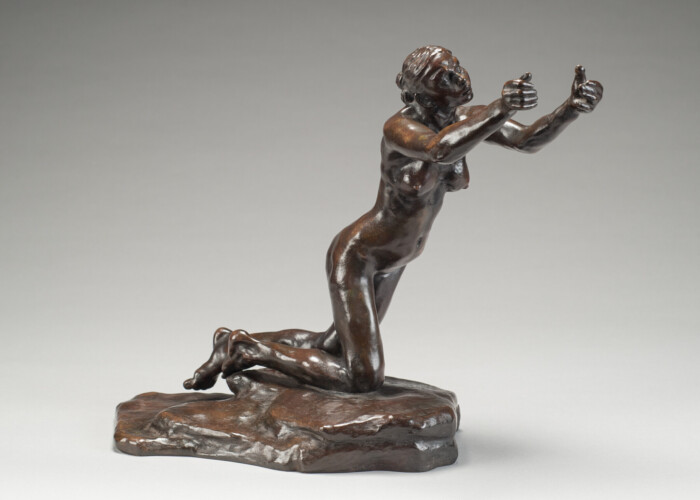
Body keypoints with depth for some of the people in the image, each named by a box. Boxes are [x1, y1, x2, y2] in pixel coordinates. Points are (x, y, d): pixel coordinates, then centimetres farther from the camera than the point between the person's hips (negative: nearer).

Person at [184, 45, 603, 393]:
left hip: (390, 261, 9)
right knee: (363, 379, -12)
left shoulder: (465, 119, -9)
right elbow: (440, 150, -51)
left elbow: (528, 140, -16)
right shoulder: (399, 127, -29)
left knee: (336, 346, 25)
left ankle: (241, 342, 40)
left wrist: (573, 108, -32)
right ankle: (246, 348, 2)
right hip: (356, 257, -9)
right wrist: (501, 111, -59)